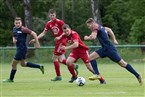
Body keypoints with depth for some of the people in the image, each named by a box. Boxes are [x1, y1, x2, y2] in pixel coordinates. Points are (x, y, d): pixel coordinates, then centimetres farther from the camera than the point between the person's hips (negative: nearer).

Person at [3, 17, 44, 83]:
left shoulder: (23, 29, -17)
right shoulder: (14, 29, 8)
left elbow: (33, 33, -17)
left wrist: (37, 43, -16)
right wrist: (14, 39, 2)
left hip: (22, 48, -10)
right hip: (19, 48, 10)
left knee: (14, 64, -1)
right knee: (23, 64, 21)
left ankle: (11, 79, 14)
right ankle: (40, 67, 28)